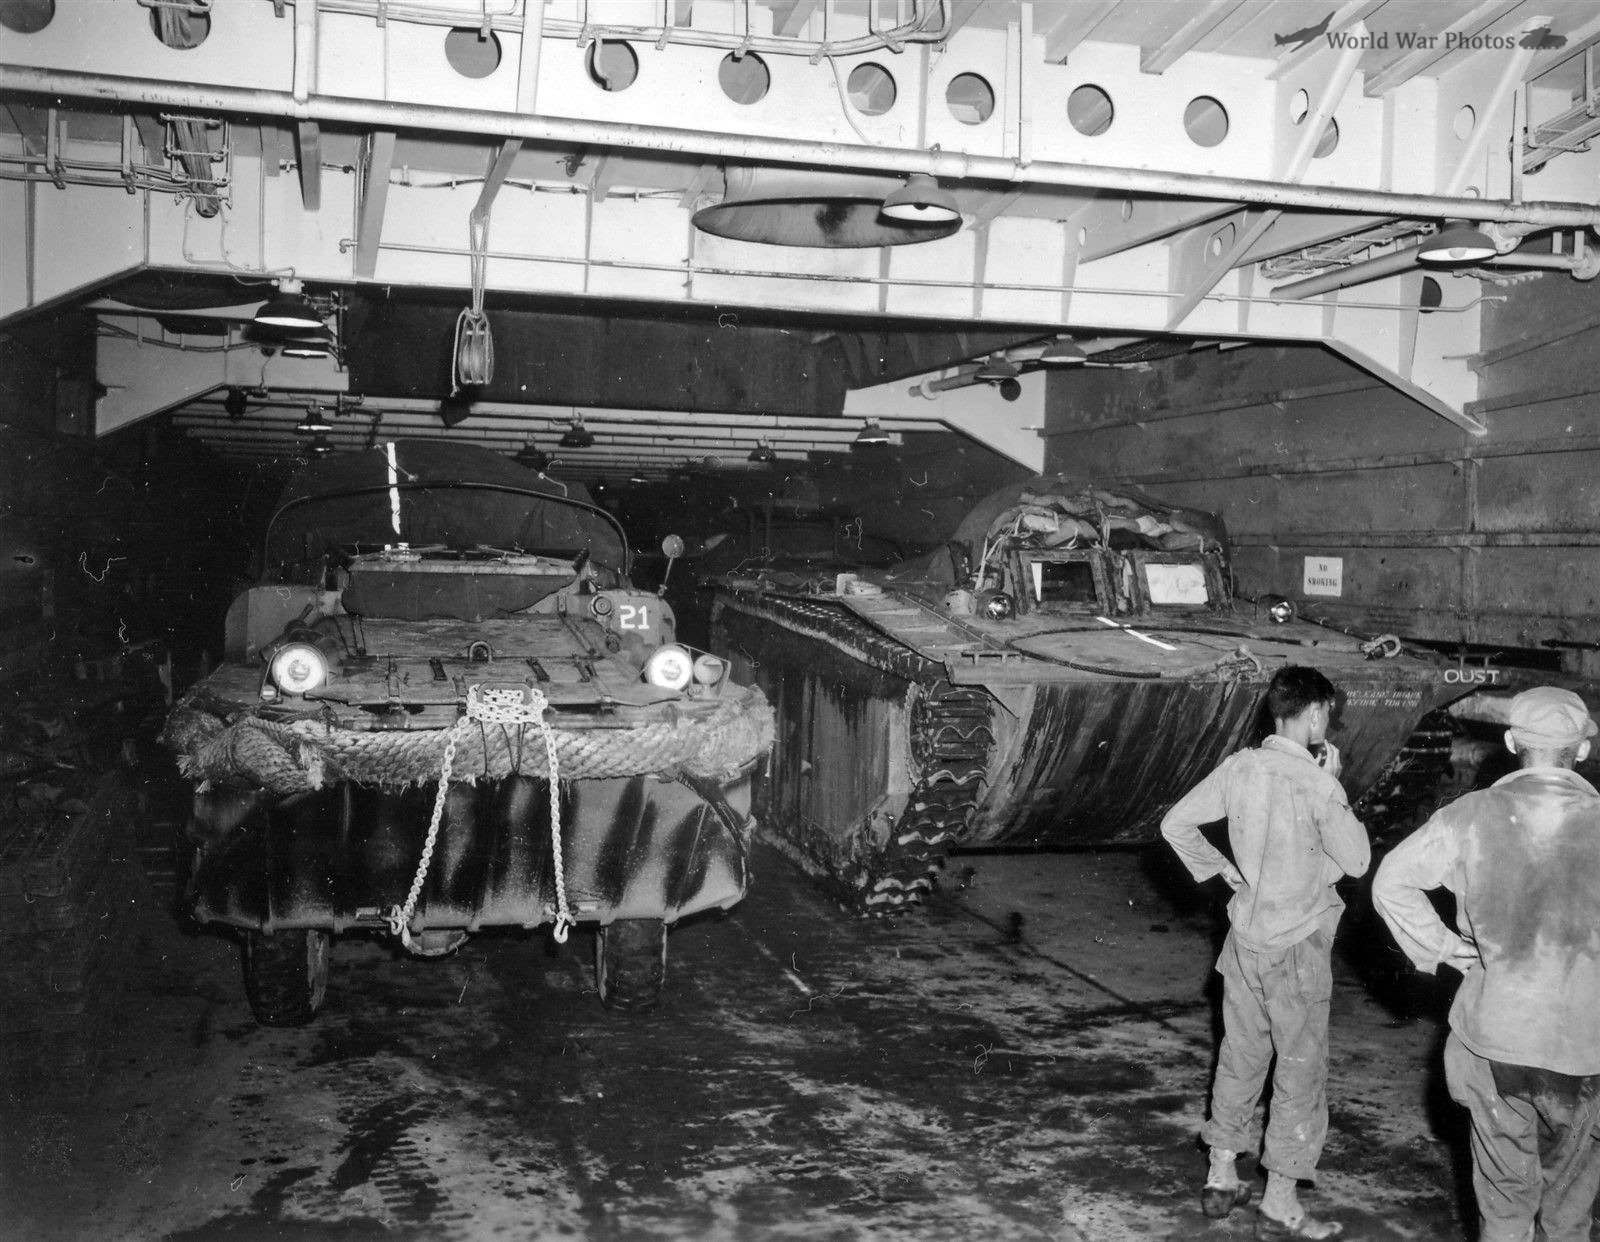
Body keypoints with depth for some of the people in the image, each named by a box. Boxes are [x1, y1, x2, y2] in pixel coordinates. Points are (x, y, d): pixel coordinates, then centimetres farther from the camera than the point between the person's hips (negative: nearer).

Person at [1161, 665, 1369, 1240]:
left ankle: (1221, 1179, 28)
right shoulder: (1314, 783, -19)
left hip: (1245, 938, 6)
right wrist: (1333, 783, -5)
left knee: (1240, 1057, 18)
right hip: (1298, 945, -6)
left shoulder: (1239, 767, -2)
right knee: (1301, 1071, 7)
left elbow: (1176, 823, 4)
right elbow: (1356, 861, -9)